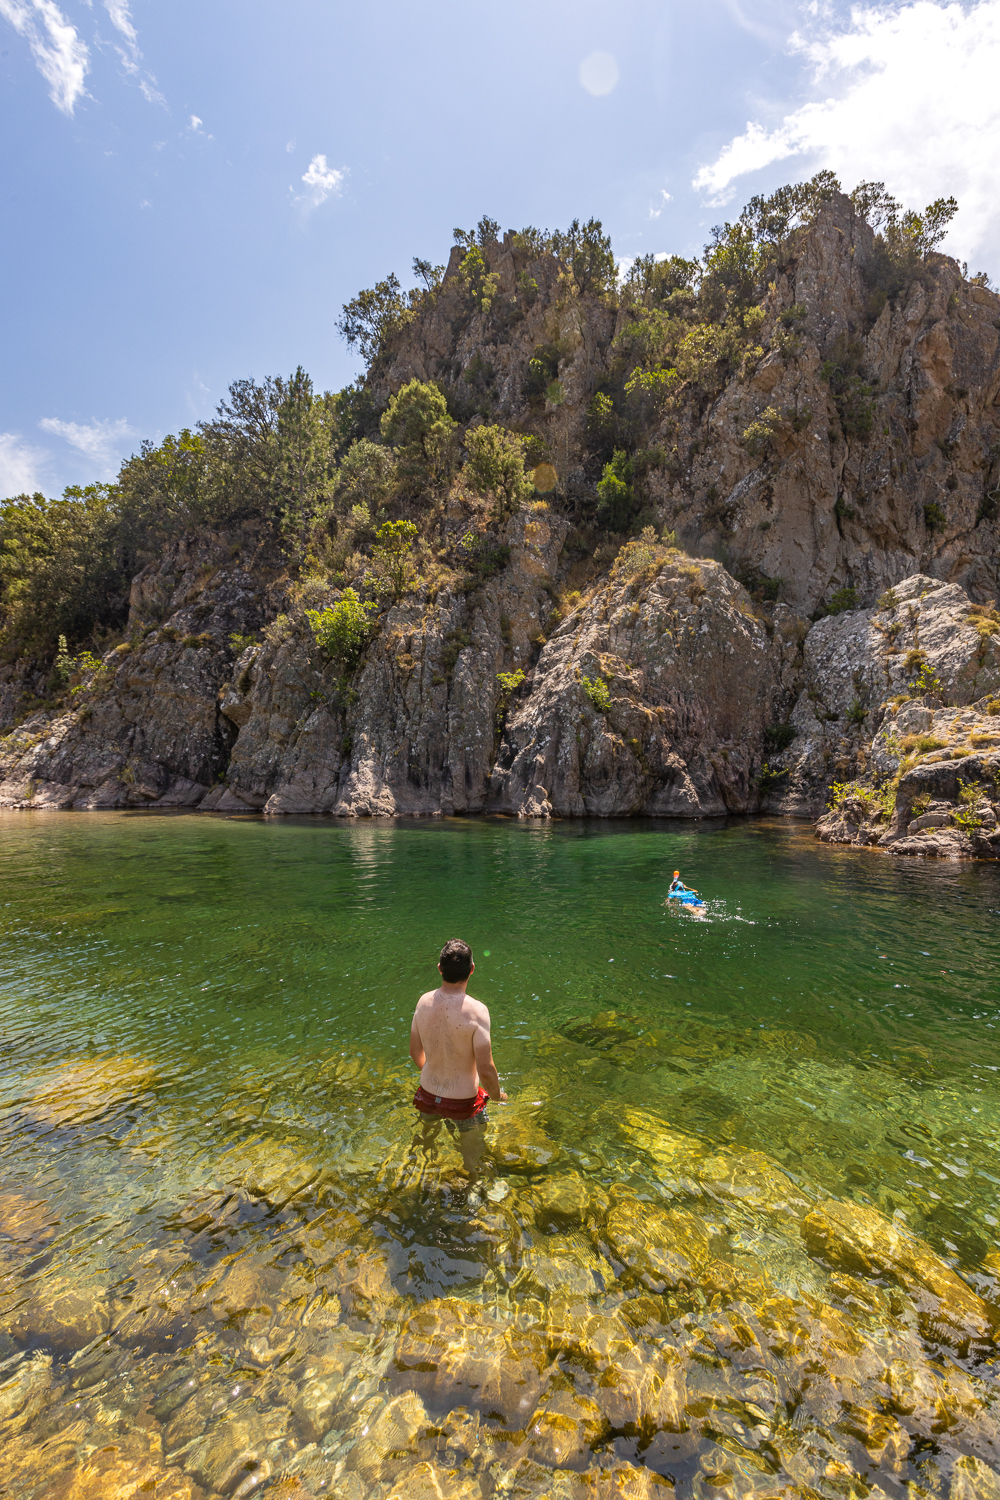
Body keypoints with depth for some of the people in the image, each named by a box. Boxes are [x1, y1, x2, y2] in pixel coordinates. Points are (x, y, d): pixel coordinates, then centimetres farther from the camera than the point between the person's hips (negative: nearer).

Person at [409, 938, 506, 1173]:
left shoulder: (424, 1001, -12)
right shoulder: (476, 1010, -28)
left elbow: (415, 1052, 2)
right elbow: (485, 1069, -25)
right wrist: (498, 1095, -4)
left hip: (428, 1097, 5)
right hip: (463, 1102, -4)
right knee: (472, 1161, 23)